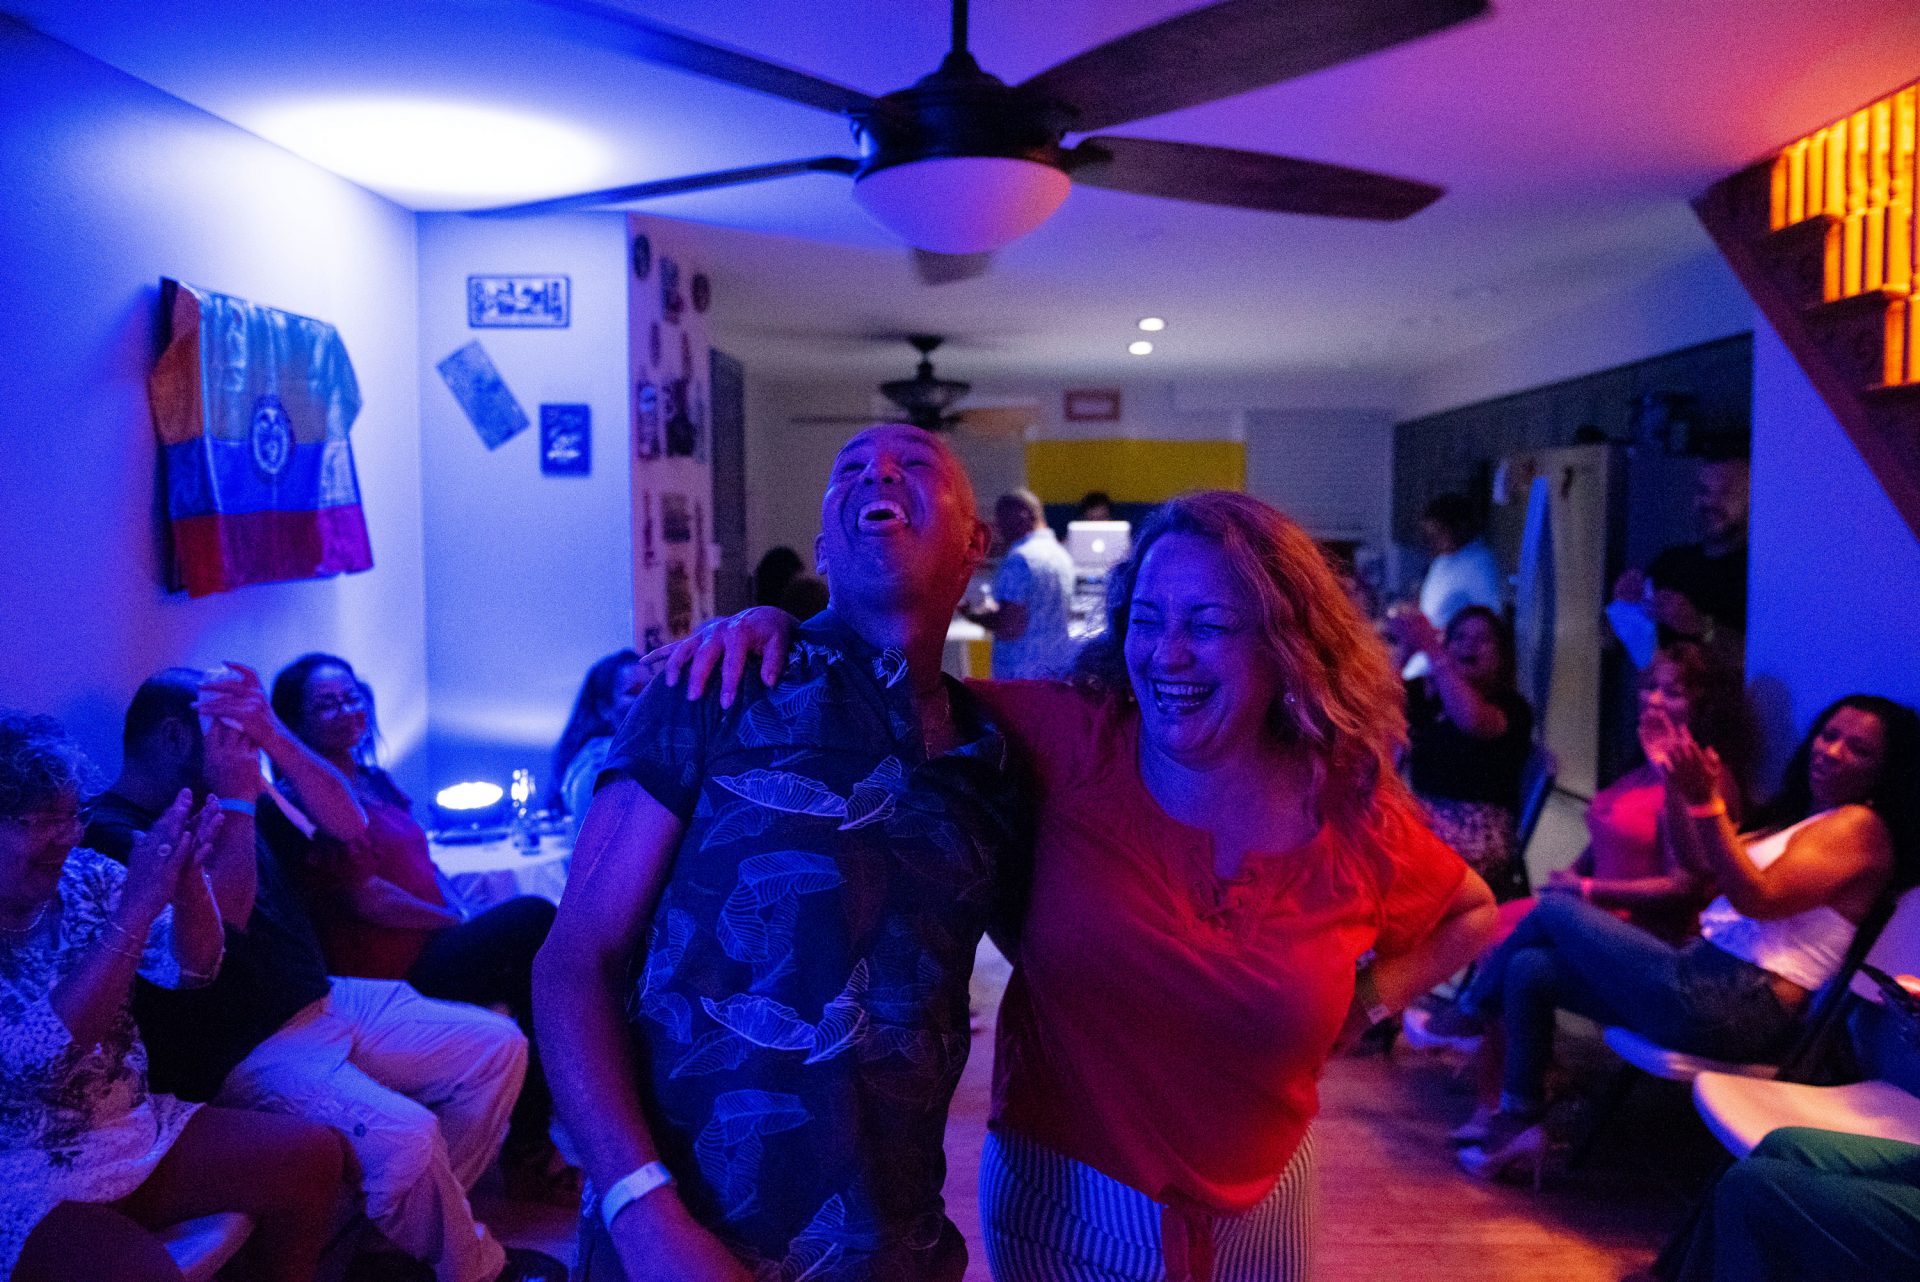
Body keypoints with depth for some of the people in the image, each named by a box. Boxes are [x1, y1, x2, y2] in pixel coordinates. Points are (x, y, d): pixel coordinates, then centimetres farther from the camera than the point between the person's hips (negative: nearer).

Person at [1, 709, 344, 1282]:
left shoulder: (83, 876, 1)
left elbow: (189, 967, -1)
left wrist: (188, 880, -22)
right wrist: (135, 907, -33)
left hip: (137, 1126, 6)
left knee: (314, 1154, -7)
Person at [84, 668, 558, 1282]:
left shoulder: (228, 803, 14)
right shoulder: (111, 835, -11)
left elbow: (347, 823, 6)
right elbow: (220, 922, -24)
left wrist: (272, 735, -5)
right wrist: (236, 800, -16)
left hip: (327, 1001, 9)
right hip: (246, 1053, -9)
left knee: (499, 1047, 2)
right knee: (402, 1133, -31)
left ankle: (425, 1221, 12)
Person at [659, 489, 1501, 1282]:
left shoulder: (1354, 821, -11)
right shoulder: (1066, 746, -18)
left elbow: (1471, 911, 9)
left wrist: (1366, 1005, -4)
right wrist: (775, 621, -26)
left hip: (1256, 1207, 3)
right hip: (1063, 1197, -2)